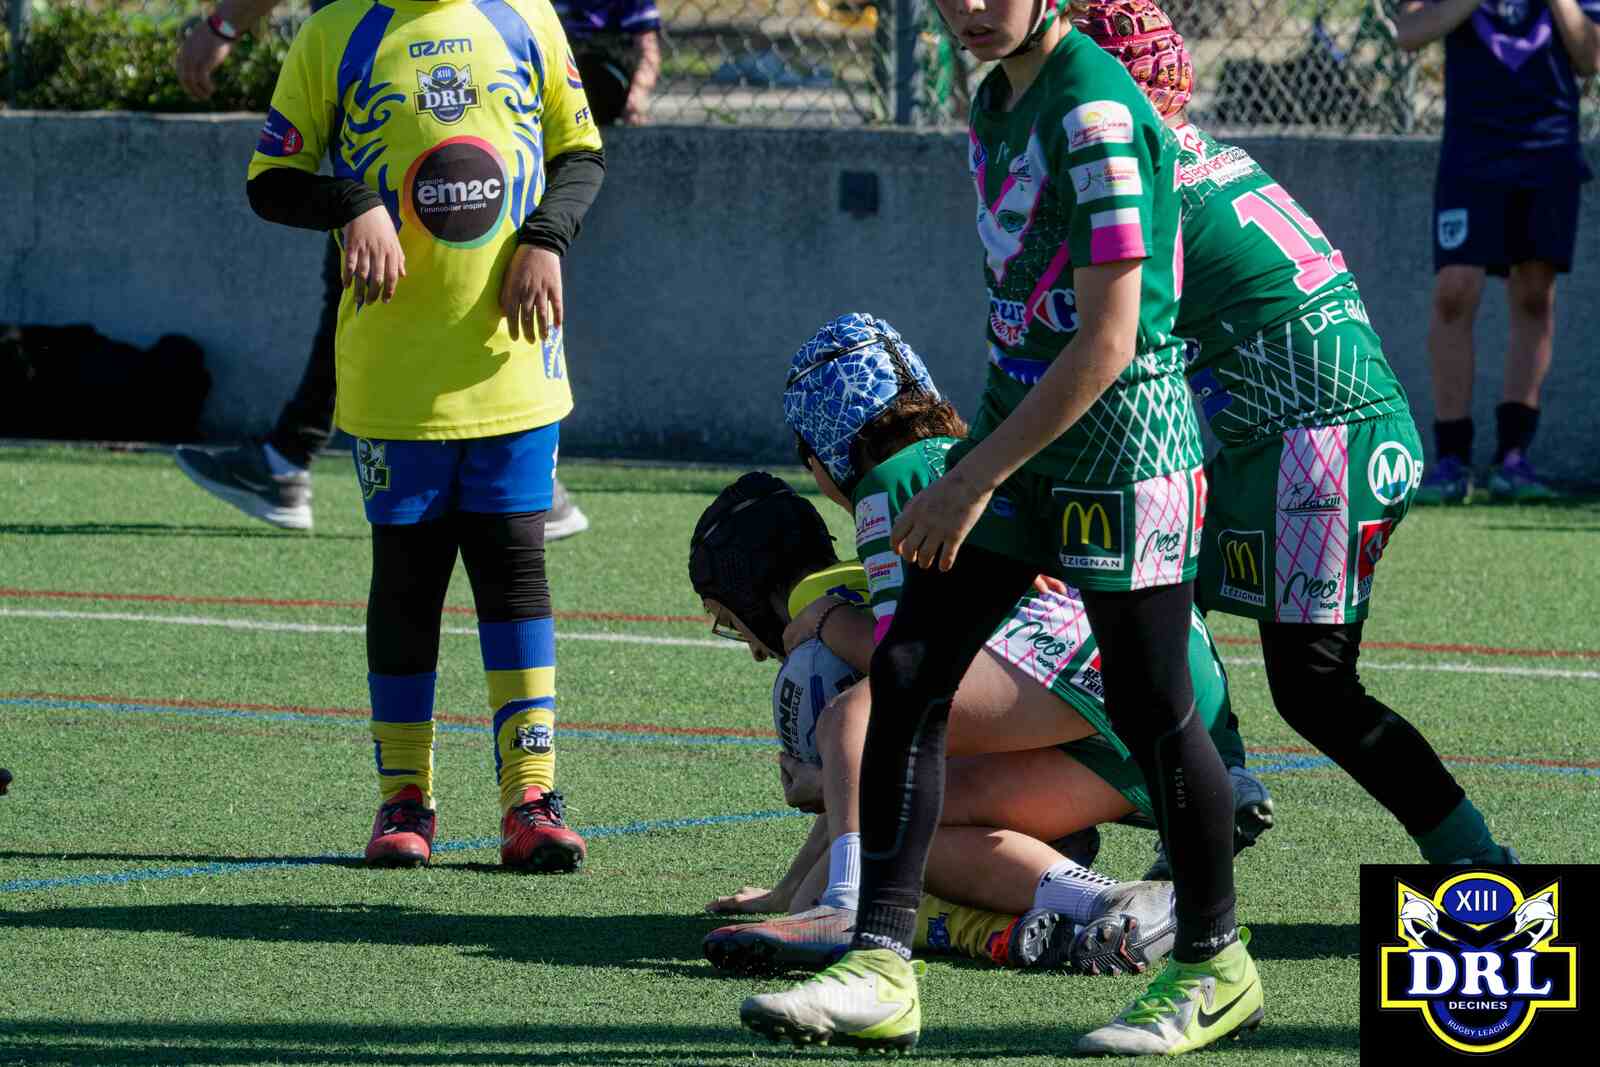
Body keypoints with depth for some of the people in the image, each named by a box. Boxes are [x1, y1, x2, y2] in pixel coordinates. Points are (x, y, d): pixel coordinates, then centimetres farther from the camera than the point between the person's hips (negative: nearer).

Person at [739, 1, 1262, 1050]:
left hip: (1119, 440, -9)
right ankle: (881, 969, 1)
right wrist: (978, 471, 18)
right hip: (1017, 432, 9)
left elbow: (1108, 343, -22)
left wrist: (976, 480, -20)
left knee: (1151, 713, 1)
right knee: (907, 677, 1)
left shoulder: (1096, 112, -19)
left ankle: (1213, 968, 19)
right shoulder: (996, 104, 10)